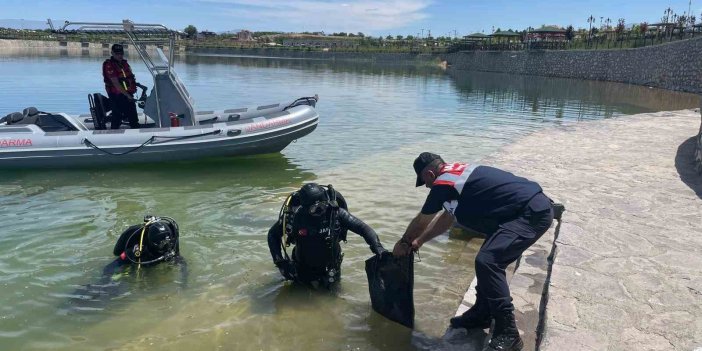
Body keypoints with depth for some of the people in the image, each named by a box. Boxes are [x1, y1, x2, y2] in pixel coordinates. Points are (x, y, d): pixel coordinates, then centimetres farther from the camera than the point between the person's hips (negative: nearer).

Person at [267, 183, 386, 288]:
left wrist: (378, 248, -39)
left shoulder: (336, 213, -28)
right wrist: (280, 261, -18)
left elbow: (363, 228, -23)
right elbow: (273, 235, -10)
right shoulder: (293, 216, -27)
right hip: (302, 269, 0)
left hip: (330, 269, 0)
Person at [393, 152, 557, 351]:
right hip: (535, 207, 11)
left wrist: (404, 243, 21)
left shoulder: (442, 184, -11)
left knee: (487, 262, -19)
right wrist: (418, 241, 33)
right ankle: (481, 314, 28)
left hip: (532, 213, -11)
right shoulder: (457, 174, 17)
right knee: (489, 260, 17)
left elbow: (420, 222, 4)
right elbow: (446, 218, 28)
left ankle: (507, 334, -12)